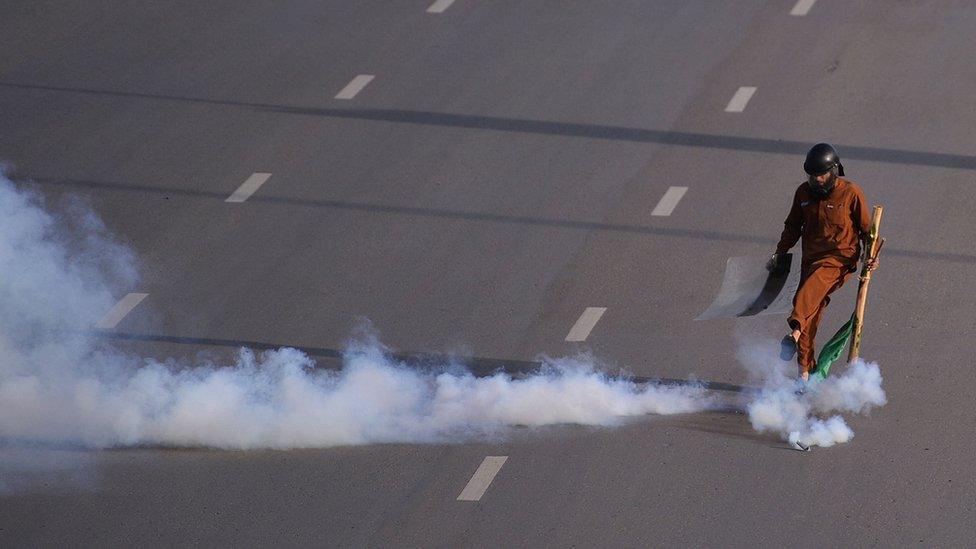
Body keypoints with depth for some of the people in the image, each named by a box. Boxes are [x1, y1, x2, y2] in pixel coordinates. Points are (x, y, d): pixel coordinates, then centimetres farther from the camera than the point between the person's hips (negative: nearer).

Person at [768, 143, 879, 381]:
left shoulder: (851, 193, -5)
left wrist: (871, 256, -9)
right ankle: (805, 372, 7)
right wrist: (780, 253, 17)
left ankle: (795, 332, -57)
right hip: (811, 260, 5)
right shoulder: (804, 192, 8)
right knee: (811, 317, 1)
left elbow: (866, 228, 3)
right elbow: (793, 226, 22)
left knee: (808, 292, -34)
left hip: (839, 260, -5)